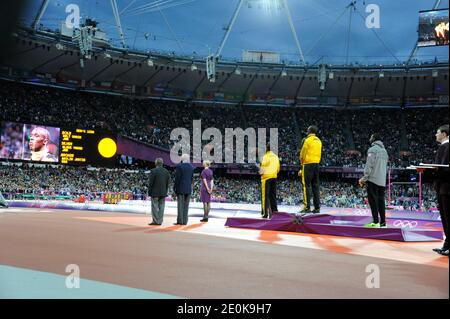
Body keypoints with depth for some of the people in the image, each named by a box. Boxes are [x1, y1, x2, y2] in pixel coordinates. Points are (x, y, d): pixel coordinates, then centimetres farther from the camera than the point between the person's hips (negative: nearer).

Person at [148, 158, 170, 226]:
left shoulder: (153, 171, -9)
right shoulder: (166, 172, 7)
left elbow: (150, 183, -9)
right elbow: (168, 183, 7)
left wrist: (149, 193, -2)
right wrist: (165, 192, 13)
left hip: (155, 193, -5)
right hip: (163, 193, 5)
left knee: (155, 207, -1)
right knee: (161, 207, 6)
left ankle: (155, 221, -1)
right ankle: (159, 221, 8)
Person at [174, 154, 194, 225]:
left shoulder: (179, 166, -9)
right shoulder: (191, 167, 8)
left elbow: (177, 178, -12)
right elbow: (191, 178, 9)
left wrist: (175, 188, -5)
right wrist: (189, 186, 15)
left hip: (181, 188, -5)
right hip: (188, 189, 5)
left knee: (180, 205, -2)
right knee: (186, 205, 7)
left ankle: (180, 221, -1)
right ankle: (185, 221, 7)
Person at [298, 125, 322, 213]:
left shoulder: (306, 140, -6)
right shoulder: (319, 141, 14)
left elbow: (302, 154, -6)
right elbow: (319, 154, 15)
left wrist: (302, 163, 7)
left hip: (308, 164, -6)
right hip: (317, 164, 6)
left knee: (307, 186, -5)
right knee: (315, 186, 8)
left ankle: (307, 207, -8)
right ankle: (317, 207, 8)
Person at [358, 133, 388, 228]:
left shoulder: (372, 150, -8)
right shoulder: (384, 151, 17)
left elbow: (369, 166, -14)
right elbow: (384, 167, 18)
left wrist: (364, 178, -9)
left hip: (373, 179, -7)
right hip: (382, 181, 7)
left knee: (373, 200, -6)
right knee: (381, 200, 9)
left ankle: (376, 222, -8)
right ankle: (383, 222, 10)